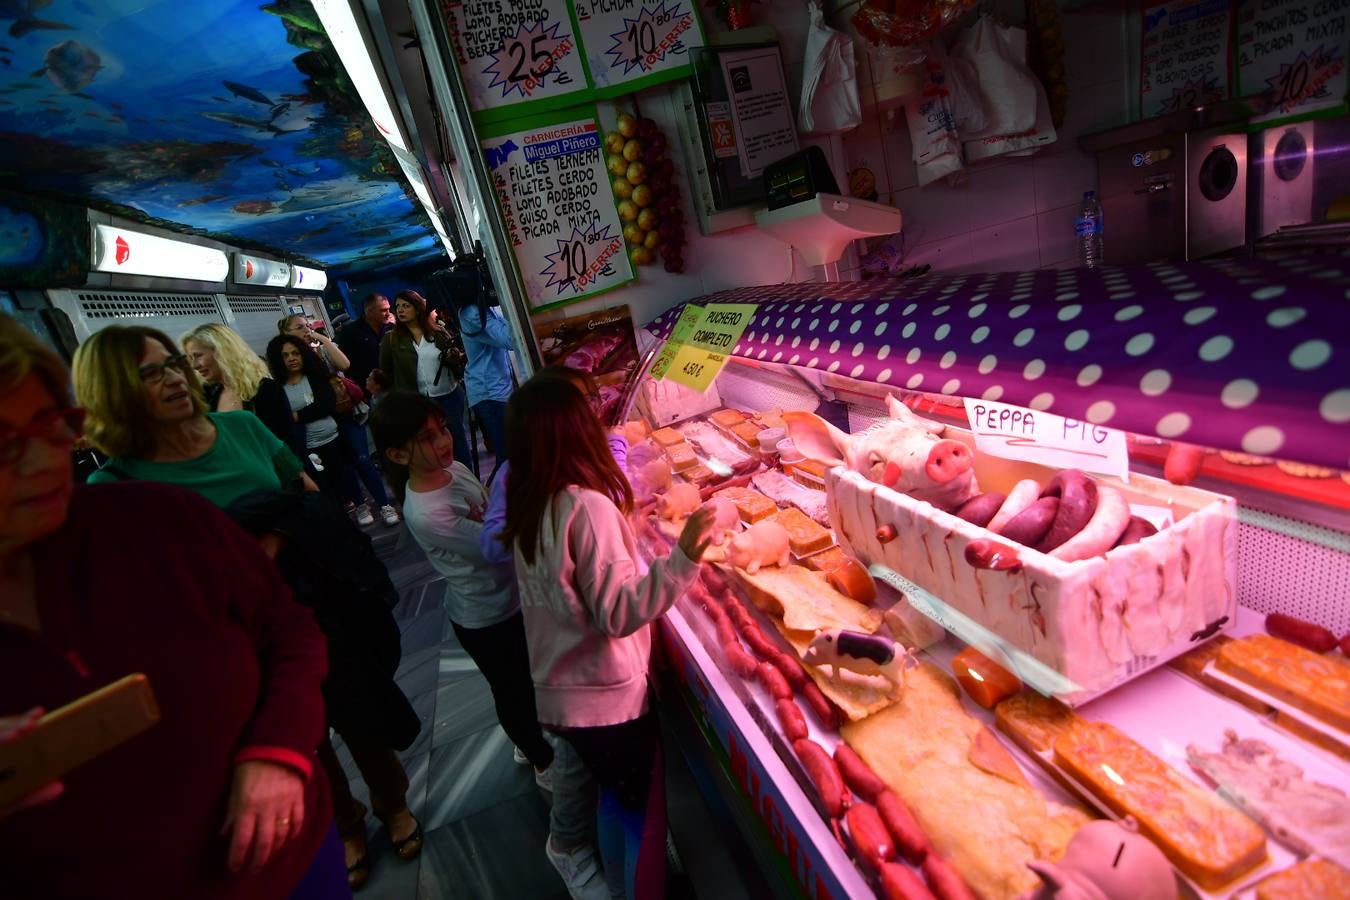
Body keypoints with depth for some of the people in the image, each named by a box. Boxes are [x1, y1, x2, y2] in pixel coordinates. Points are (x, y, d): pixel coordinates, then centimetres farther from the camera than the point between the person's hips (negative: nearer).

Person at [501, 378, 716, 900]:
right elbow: (619, 613, -27)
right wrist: (681, 558, -38)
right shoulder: (588, 507, -26)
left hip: (558, 694, 8)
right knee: (646, 816, 15)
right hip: (609, 698, -8)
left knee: (616, 797, 28)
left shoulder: (529, 508, -2)